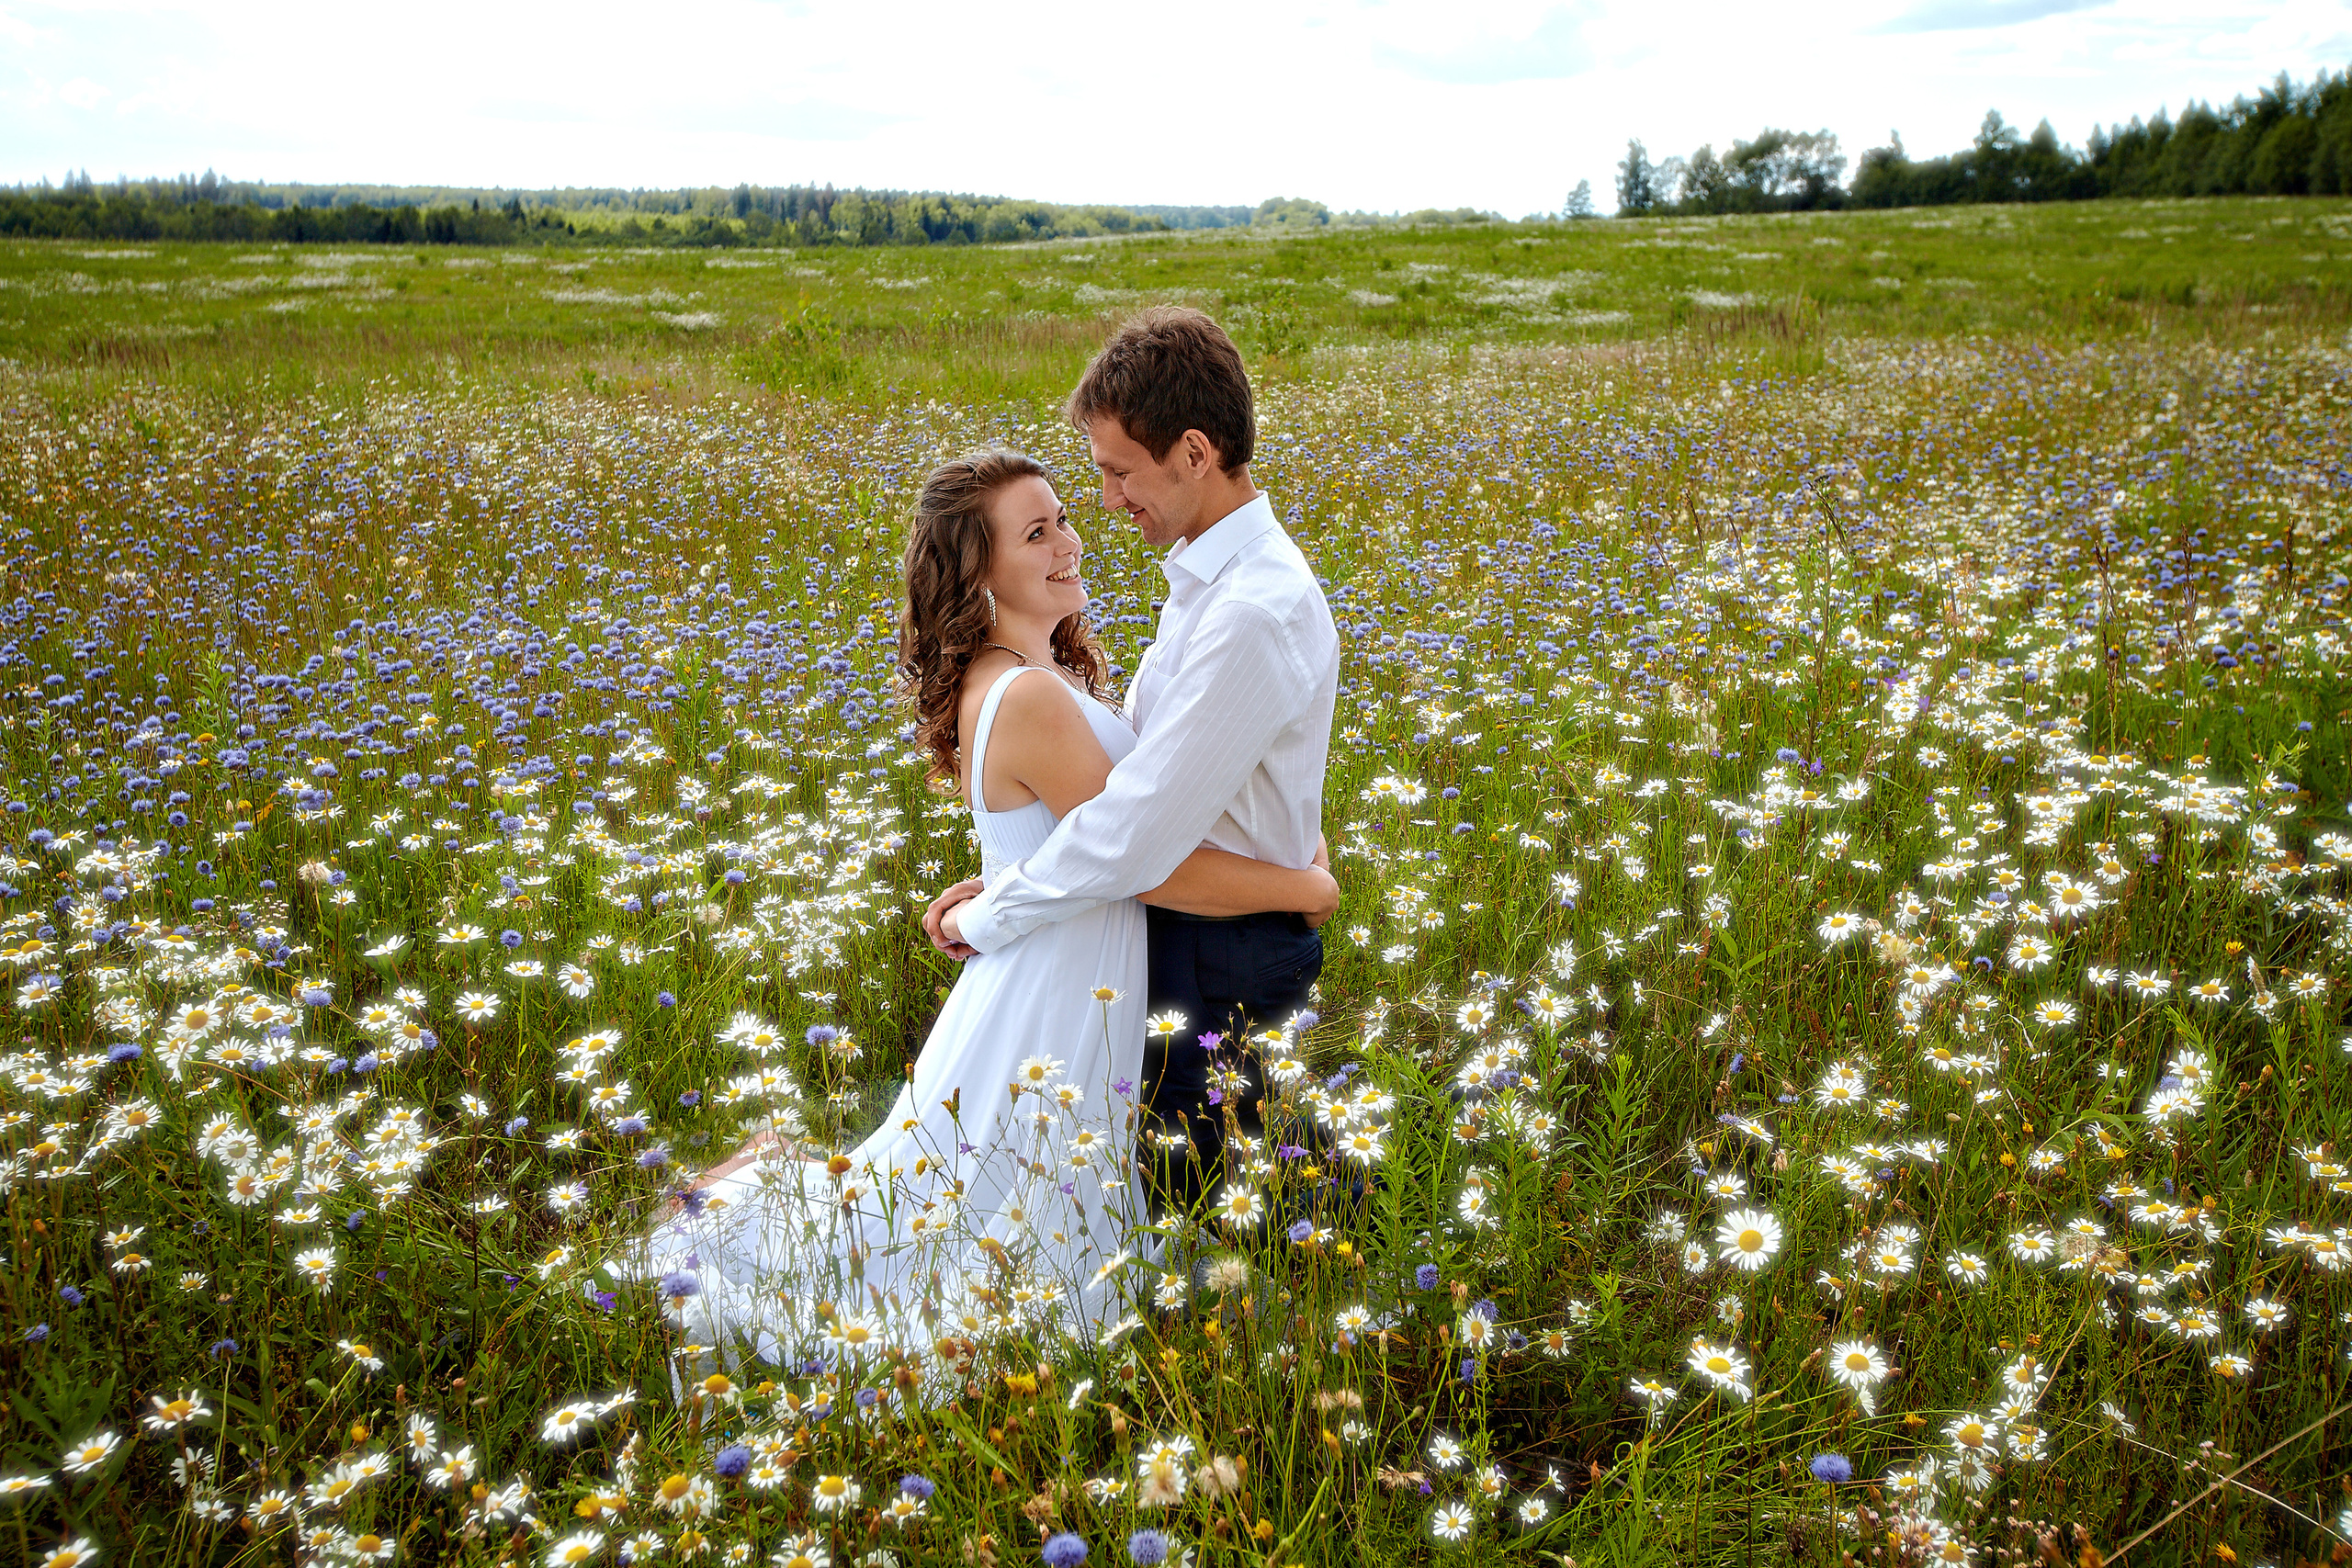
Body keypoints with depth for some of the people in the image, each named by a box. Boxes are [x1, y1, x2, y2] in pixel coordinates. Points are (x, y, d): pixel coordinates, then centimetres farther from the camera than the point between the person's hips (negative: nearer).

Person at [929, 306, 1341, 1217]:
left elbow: (1135, 838, -29)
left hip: (1223, 950, -8)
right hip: (1188, 906, 9)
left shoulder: (1255, 612, -29)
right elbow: (1142, 766, 8)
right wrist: (1006, 881, 0)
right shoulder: (1211, 572, 3)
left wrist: (988, 919, -16)